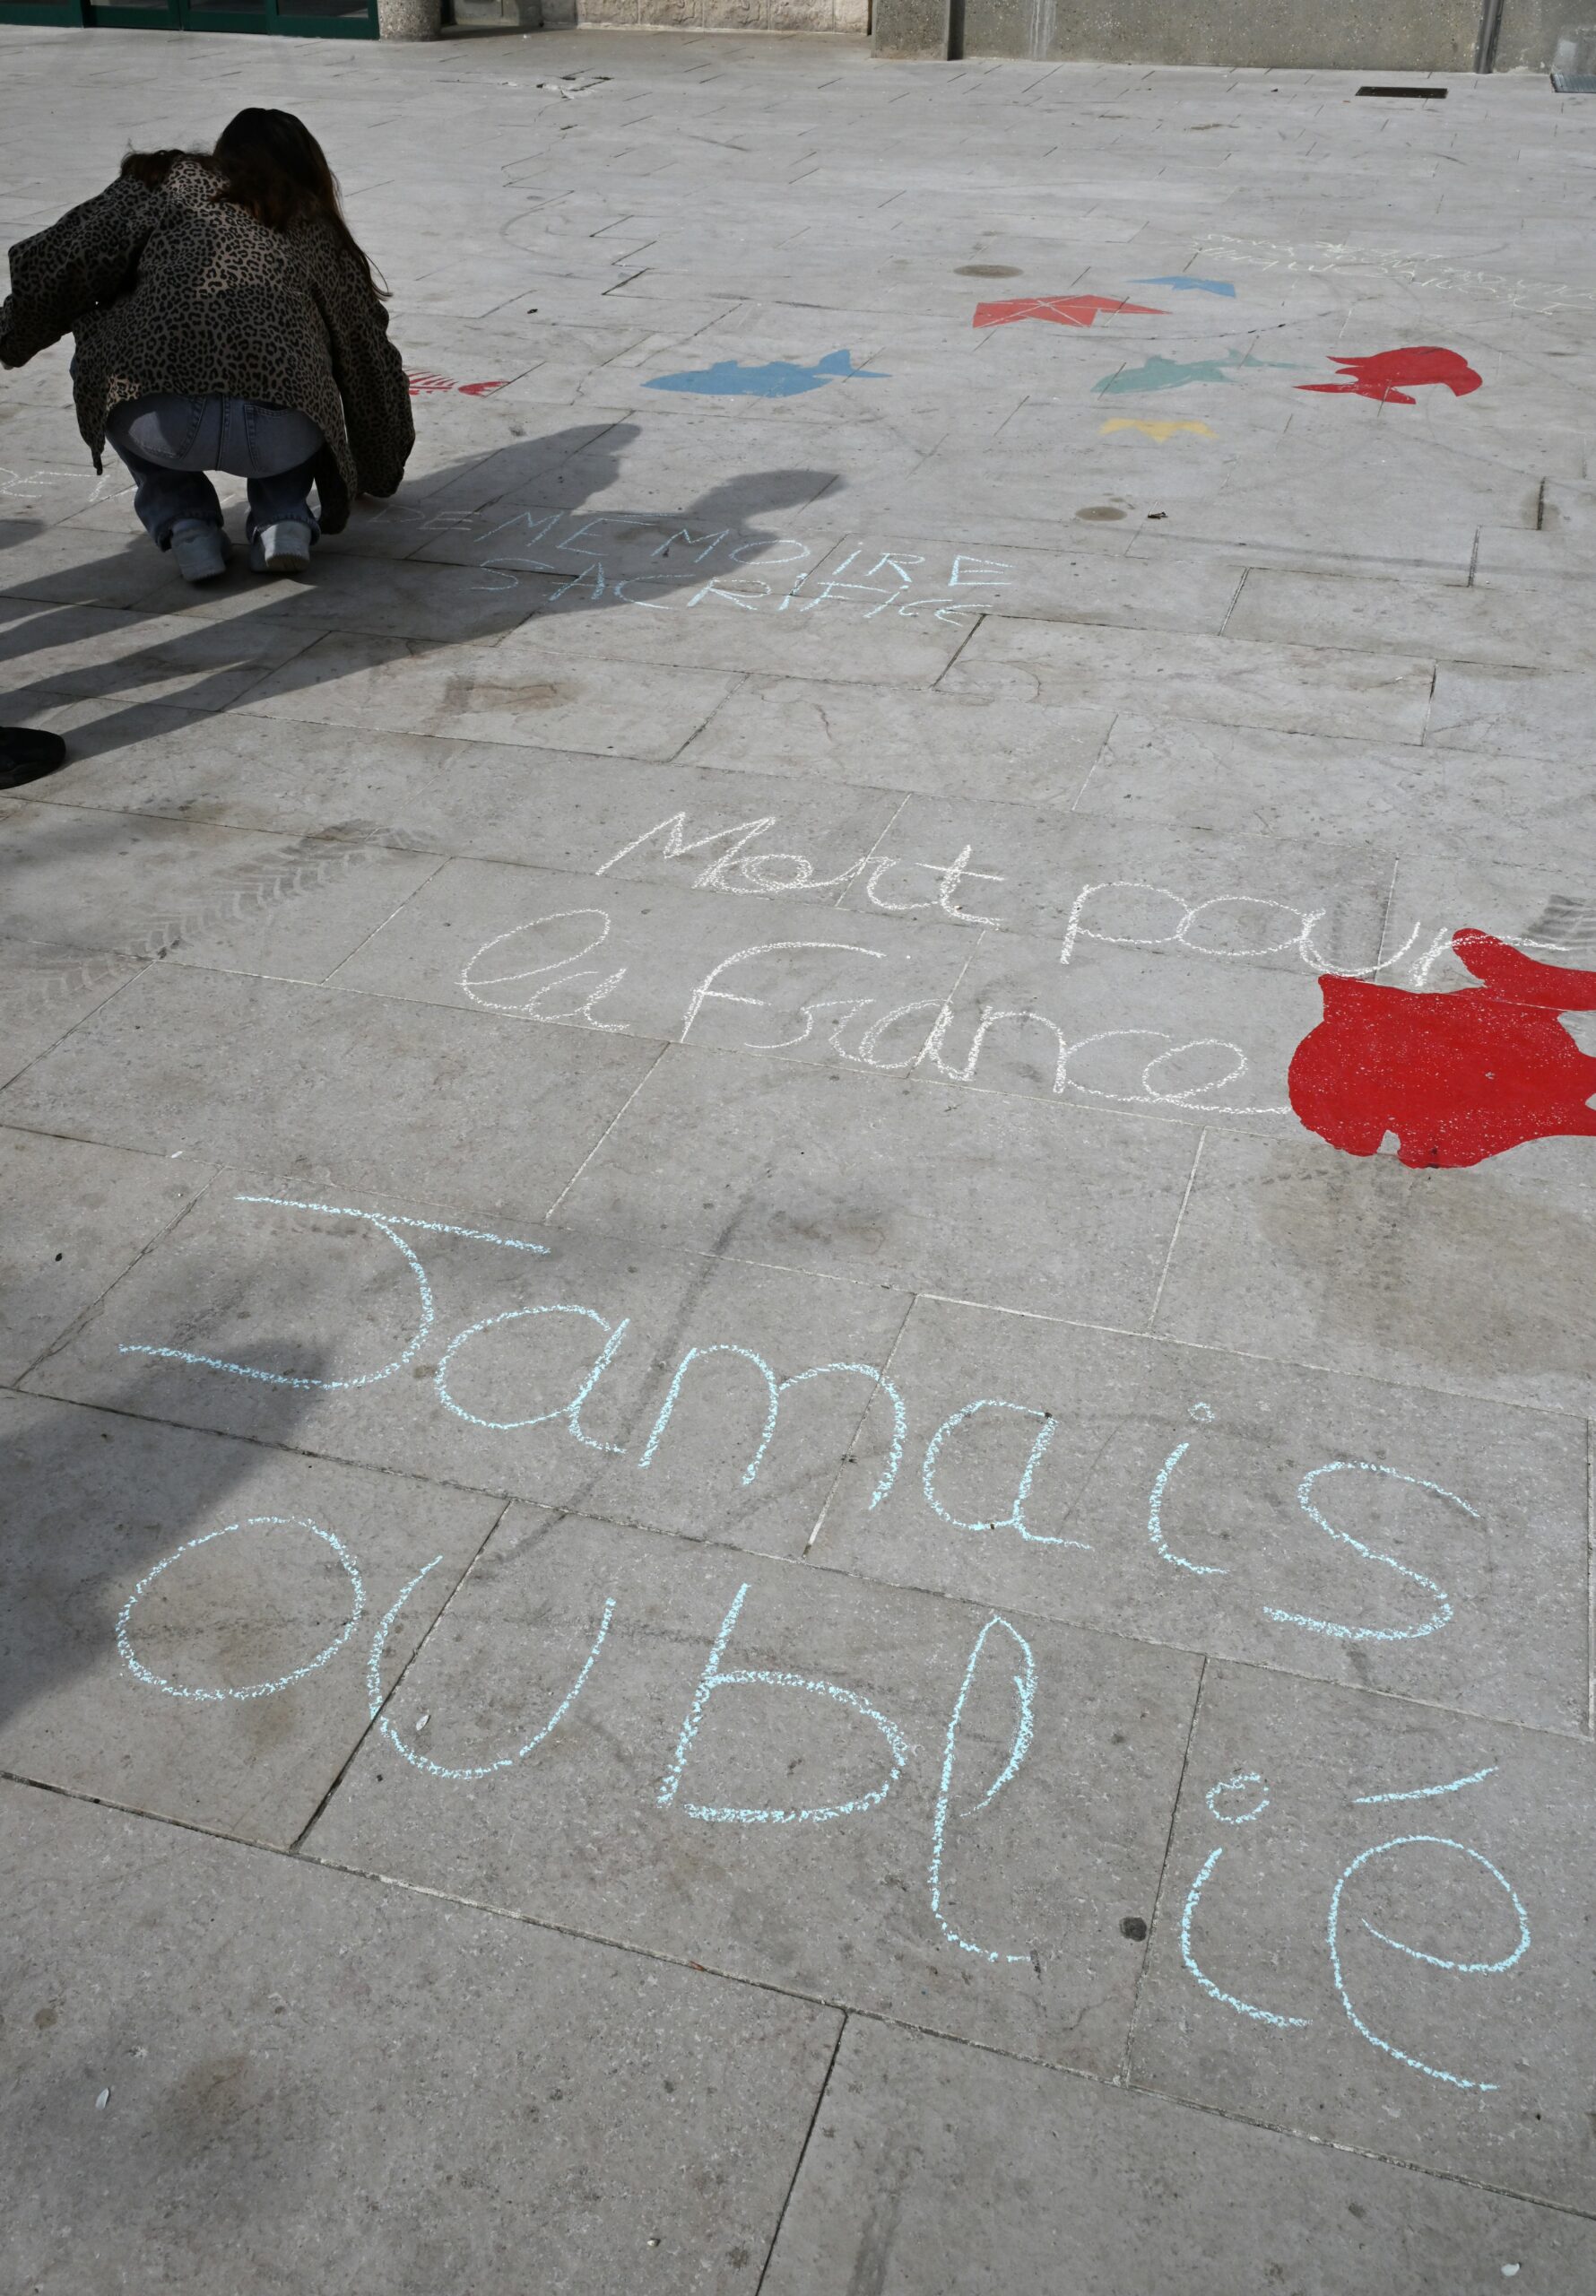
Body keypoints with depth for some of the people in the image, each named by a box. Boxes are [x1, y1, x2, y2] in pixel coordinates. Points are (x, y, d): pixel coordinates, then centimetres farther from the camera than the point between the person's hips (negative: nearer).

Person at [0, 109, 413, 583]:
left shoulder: (165, 182, 23)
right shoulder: (319, 228, 30)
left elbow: (55, 264, 14)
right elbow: (371, 355, 38)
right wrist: (379, 472, 53)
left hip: (160, 423, -2)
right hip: (281, 437, 2)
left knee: (98, 360, 32)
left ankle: (184, 522, 16)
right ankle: (282, 519, 13)